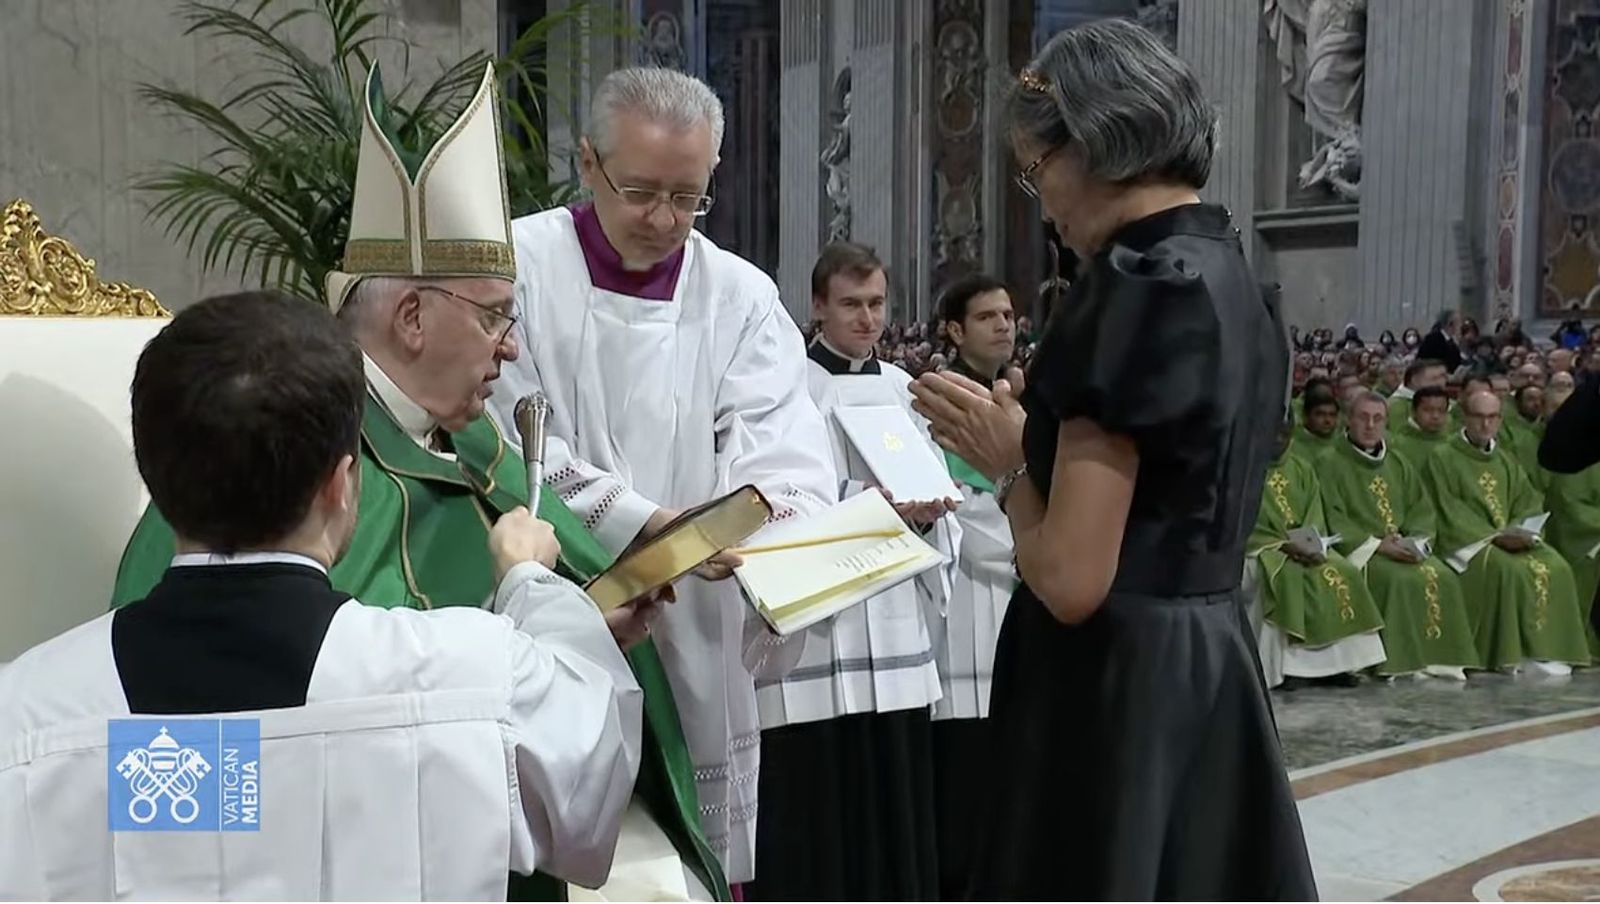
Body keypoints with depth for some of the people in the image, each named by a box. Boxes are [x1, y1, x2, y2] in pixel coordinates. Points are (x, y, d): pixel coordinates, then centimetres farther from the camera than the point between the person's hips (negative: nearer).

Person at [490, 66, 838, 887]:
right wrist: (641, 524, -23)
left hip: (691, 645, 3)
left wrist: (781, 520, -29)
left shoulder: (742, 298, 5)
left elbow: (783, 448, -6)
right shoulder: (516, 266, -4)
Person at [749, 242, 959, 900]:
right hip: (810, 625, -5)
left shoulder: (904, 389, 13)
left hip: (895, 625, 5)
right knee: (811, 808, -2)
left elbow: (937, 497, 13)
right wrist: (865, 503, -21)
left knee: (896, 802, 10)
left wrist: (926, 510, -9)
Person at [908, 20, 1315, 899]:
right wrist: (1032, 436, 13)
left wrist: (1010, 464, -4)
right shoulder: (1235, 281, 9)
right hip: (1208, 667, 9)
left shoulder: (1138, 286, -18)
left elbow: (1071, 580, -21)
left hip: (1114, 689, -9)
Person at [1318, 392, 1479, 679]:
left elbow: (1422, 511, 14)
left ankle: (1441, 659, -15)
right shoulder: (1331, 466, 2)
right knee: (1403, 580, -31)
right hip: (1360, 551, -5)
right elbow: (1334, 521, -8)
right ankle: (1402, 662, -26)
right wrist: (1377, 544, -16)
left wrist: (1414, 542, -6)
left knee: (1443, 577, -20)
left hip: (1403, 547, 5)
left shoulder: (1399, 466, 20)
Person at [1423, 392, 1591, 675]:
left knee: (1556, 568, -20)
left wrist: (1521, 532, -10)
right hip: (1467, 543, -6)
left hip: (1513, 539, 6)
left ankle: (1545, 650, -18)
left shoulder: (1506, 462, 21)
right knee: (1510, 569, -32)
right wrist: (1493, 535, -17)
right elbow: (1449, 512, -8)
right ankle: (1509, 655, -27)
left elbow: (1528, 503, 11)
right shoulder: (1442, 459, 1)